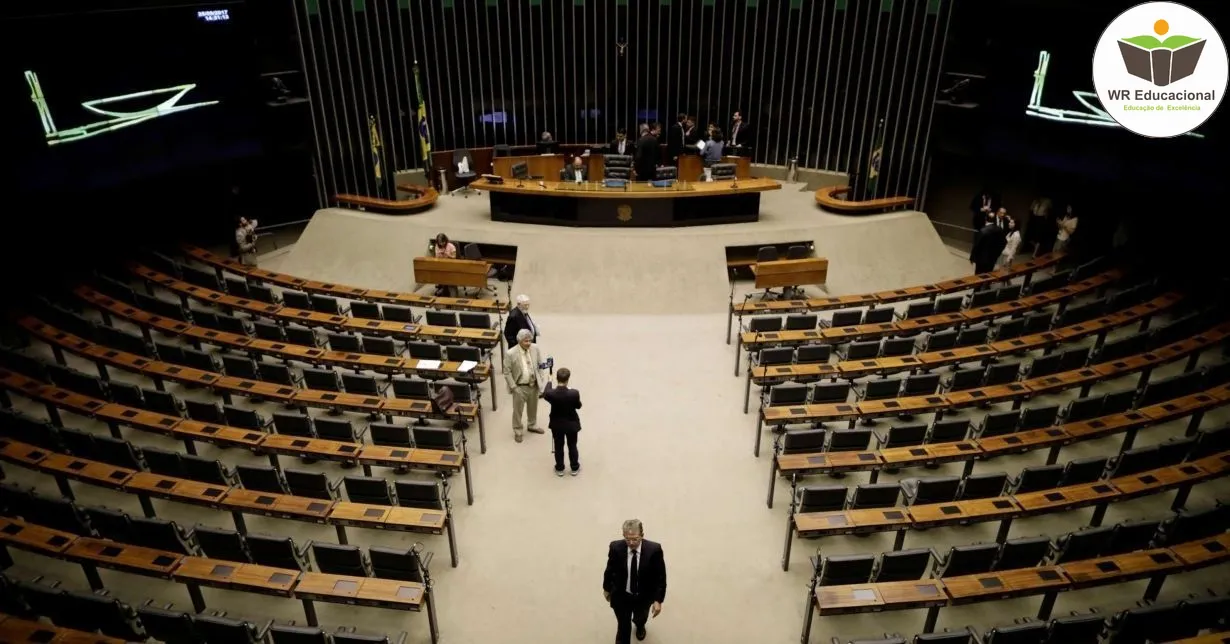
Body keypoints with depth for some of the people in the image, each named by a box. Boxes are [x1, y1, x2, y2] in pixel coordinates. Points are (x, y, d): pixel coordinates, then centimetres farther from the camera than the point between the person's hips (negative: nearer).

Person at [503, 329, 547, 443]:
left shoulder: (535, 348, -9)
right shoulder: (510, 354, -22)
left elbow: (540, 364, 6)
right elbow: (507, 372, -14)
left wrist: (541, 378, -1)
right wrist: (513, 387, -15)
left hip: (534, 385, 4)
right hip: (520, 387, -4)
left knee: (533, 407, 23)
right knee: (518, 410, 10)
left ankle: (532, 426, 46)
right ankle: (518, 431, 30)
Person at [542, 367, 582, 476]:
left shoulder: (550, 393, -25)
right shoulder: (574, 393, -28)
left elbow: (545, 394, 2)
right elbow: (578, 406, -8)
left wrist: (549, 381, 16)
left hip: (557, 425, 1)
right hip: (572, 424, -1)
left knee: (558, 447, 20)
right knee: (572, 446, 20)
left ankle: (559, 469, 36)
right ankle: (574, 468, 37)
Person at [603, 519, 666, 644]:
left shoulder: (654, 550, -29)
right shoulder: (616, 547, -25)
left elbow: (660, 576, -16)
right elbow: (610, 569, -6)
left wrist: (658, 600, -15)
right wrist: (606, 588, 8)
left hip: (643, 597, 2)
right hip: (621, 596, -2)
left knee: (640, 618, 31)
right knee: (623, 627, 10)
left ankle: (639, 626, 67)